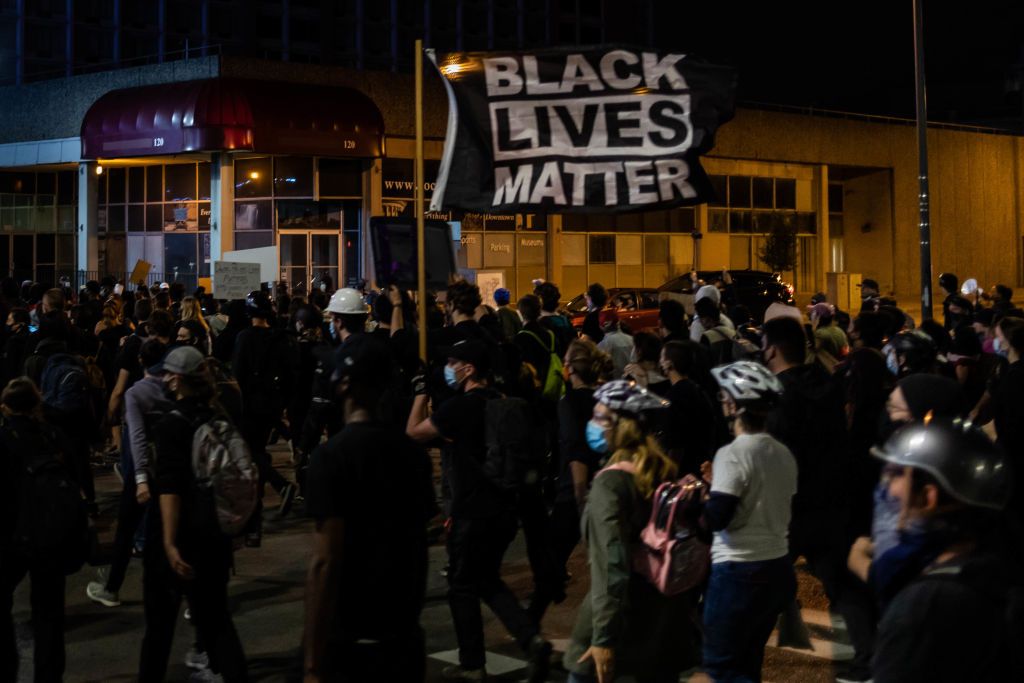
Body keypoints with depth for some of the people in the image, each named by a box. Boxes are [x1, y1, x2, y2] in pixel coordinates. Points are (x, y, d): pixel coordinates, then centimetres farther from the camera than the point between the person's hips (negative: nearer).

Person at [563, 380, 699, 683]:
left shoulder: (611, 481, -15)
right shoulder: (665, 472, 7)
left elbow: (611, 564, -22)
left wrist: (604, 636, -23)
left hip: (621, 613, -7)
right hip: (665, 613, 7)